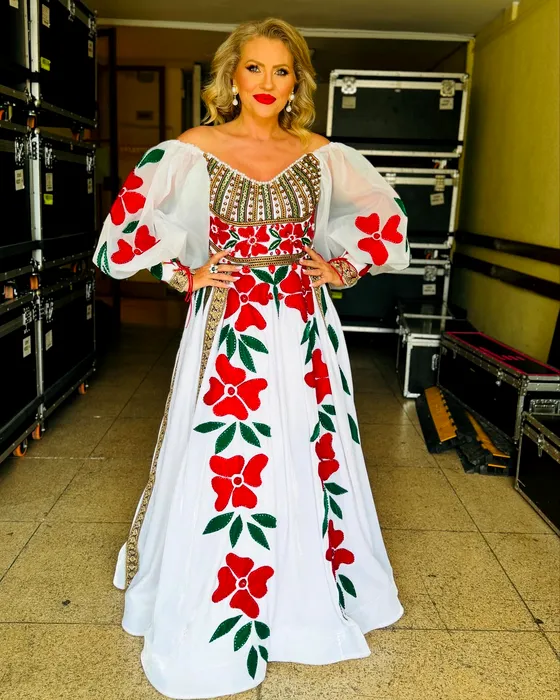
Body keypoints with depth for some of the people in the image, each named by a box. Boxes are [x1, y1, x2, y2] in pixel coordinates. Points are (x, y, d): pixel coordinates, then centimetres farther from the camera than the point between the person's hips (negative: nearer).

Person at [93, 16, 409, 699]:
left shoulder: (322, 154, 4)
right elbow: (128, 220, -1)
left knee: (309, 457, 12)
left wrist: (343, 266, 6)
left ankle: (312, 590, 36)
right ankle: (213, 615, 26)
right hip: (227, 328, -2)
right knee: (222, 465, 3)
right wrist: (184, 271, -4)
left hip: (305, 329, 3)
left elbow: (385, 212, 15)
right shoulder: (193, 149, -3)